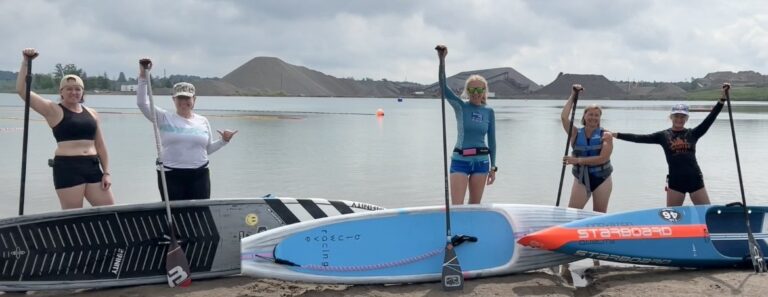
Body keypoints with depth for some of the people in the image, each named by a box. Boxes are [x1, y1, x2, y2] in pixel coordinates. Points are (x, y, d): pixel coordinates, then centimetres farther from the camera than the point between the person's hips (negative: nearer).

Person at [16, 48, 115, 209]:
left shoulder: (92, 113, 15)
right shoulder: (53, 110, 3)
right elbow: (22, 90, -5)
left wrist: (106, 172, 8)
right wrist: (26, 62, -10)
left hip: (93, 167, 5)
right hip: (67, 167, -5)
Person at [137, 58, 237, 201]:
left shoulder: (203, 121, 10)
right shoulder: (164, 118, 2)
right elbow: (142, 103, -8)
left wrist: (223, 140, 3)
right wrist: (143, 77, -15)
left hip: (199, 176, 2)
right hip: (170, 175, -2)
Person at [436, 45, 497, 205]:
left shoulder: (489, 111, 4)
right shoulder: (460, 106, -2)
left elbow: (492, 140, 9)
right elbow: (443, 87, -16)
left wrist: (493, 167, 7)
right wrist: (442, 60, -28)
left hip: (481, 161, 3)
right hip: (460, 160, -3)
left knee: (475, 205, 11)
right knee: (456, 206, -8)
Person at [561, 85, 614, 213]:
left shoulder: (606, 136, -7)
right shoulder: (576, 134, -1)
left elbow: (602, 158, -18)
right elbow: (564, 117, -16)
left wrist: (578, 160, -24)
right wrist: (572, 96, -12)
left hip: (602, 179, -1)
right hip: (581, 179, 1)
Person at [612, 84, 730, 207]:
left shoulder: (693, 134, 3)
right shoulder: (663, 135, 2)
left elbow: (710, 118, -4)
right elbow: (639, 138, -2)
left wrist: (723, 97, -13)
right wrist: (615, 134, -6)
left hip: (695, 179, 1)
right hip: (675, 181, -1)